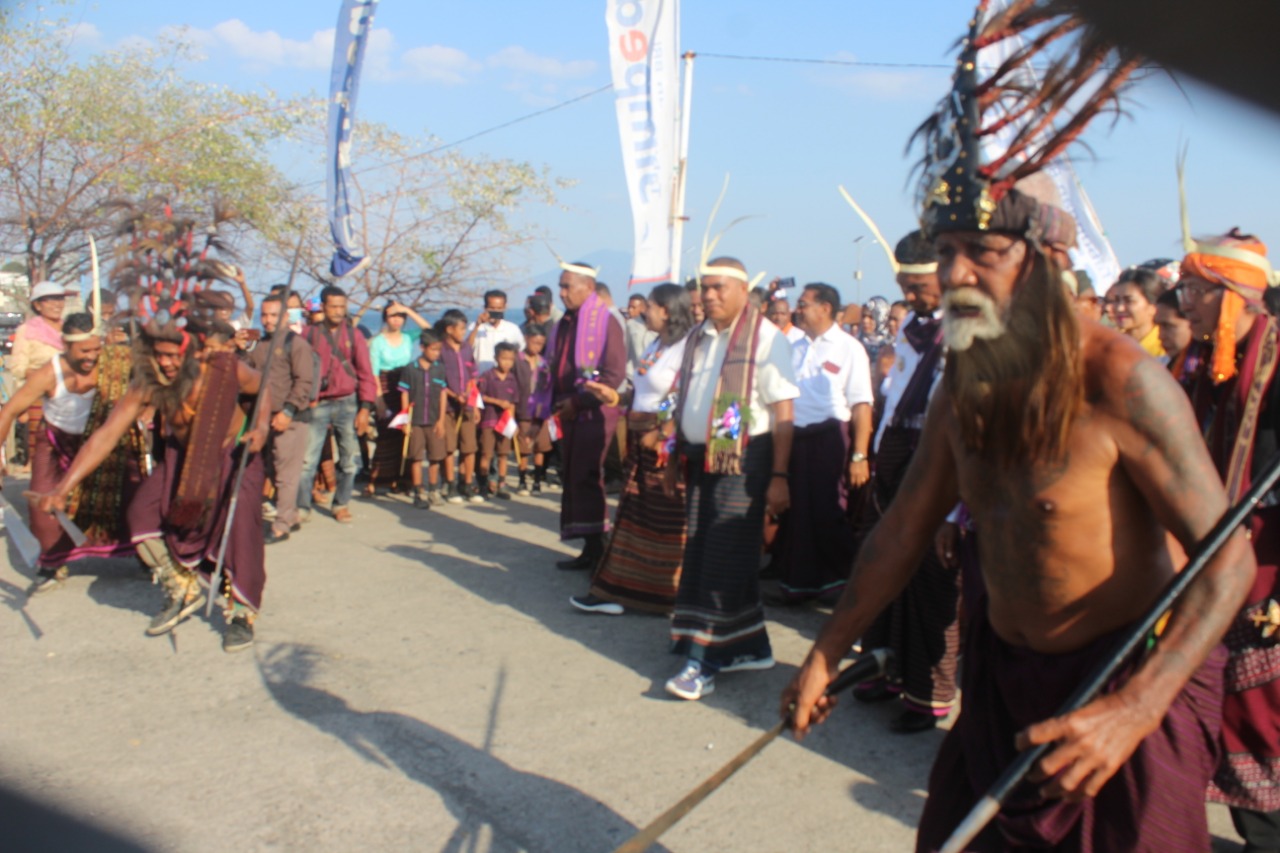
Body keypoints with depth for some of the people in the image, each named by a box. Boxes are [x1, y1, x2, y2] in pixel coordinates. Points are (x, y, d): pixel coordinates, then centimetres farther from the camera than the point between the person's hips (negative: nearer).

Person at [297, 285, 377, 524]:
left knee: (351, 458, 3)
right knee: (307, 459, -5)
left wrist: (366, 407, -3)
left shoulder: (354, 336, 6)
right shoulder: (310, 334, 3)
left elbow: (365, 373, 5)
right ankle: (302, 507, 8)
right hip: (318, 404, -1)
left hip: (347, 403, 1)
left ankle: (341, 504, 19)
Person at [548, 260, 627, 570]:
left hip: (594, 413, -8)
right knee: (572, 478, 7)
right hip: (569, 413, 8)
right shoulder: (564, 324, 13)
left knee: (585, 479, -7)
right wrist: (556, 405, 6)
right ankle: (591, 550, 15)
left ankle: (596, 550, 3)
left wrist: (578, 402, -16)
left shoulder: (605, 321, -10)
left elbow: (615, 374, -17)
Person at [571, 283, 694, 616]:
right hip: (641, 439, 9)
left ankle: (670, 594, 15)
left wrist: (660, 434, -19)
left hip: (667, 443, -9)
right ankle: (615, 591, 18)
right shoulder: (655, 345, 15)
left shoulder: (686, 348, -15)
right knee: (633, 513, 11)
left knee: (669, 521, 1)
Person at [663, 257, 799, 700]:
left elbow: (783, 412, -13)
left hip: (744, 460, -8)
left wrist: (779, 476, -17)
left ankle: (703, 661, 2)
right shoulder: (696, 338, 12)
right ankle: (750, 647, 26)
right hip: (700, 459, 8)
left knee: (724, 559, -5)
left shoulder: (765, 338, -9)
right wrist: (675, 459, 15)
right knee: (700, 556, 11)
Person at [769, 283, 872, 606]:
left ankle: (836, 582, 18)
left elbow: (861, 405, -9)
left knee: (829, 514, 1)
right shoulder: (795, 347, 13)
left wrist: (859, 455, -16)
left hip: (829, 437, -5)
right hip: (794, 436, 5)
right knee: (795, 512, 9)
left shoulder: (849, 348, -4)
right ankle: (798, 582, 22)